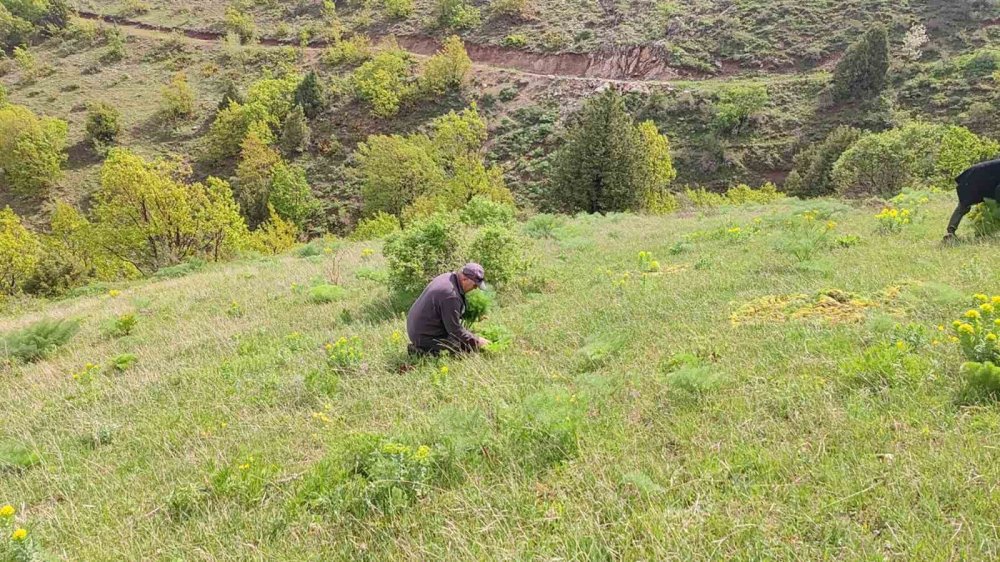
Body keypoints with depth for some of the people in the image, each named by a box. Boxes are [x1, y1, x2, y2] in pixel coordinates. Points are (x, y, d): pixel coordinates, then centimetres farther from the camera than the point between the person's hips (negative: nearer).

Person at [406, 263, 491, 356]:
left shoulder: (447, 277, 2)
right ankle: (426, 350, -6)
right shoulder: (451, 294, -27)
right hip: (425, 337, -10)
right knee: (470, 345, -12)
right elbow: (455, 330, -21)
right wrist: (476, 341, -10)